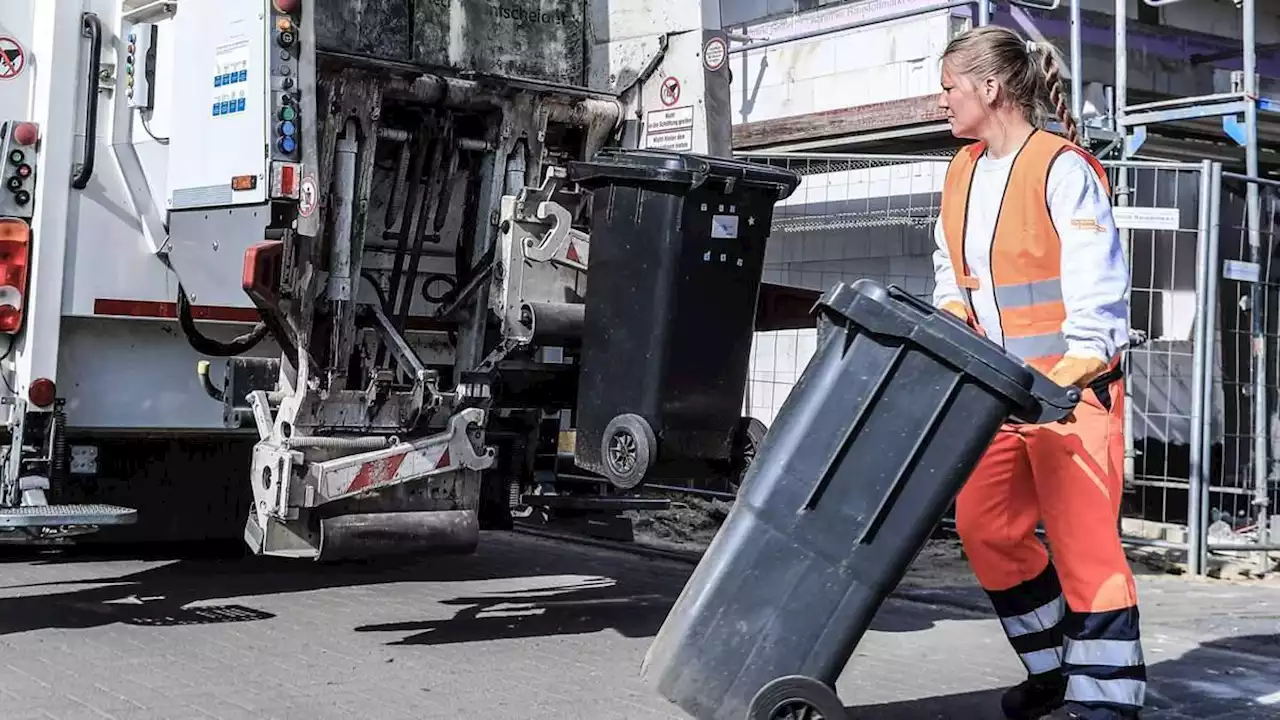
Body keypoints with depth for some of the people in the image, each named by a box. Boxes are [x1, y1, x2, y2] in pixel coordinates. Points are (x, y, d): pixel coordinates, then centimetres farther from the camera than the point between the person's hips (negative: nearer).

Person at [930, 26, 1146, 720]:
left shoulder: (1062, 169, -14)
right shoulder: (963, 172, 11)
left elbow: (1098, 288, -17)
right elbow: (952, 275, 19)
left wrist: (1067, 378, -24)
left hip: (1072, 387, -8)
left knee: (1083, 542, -7)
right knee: (984, 526, 7)